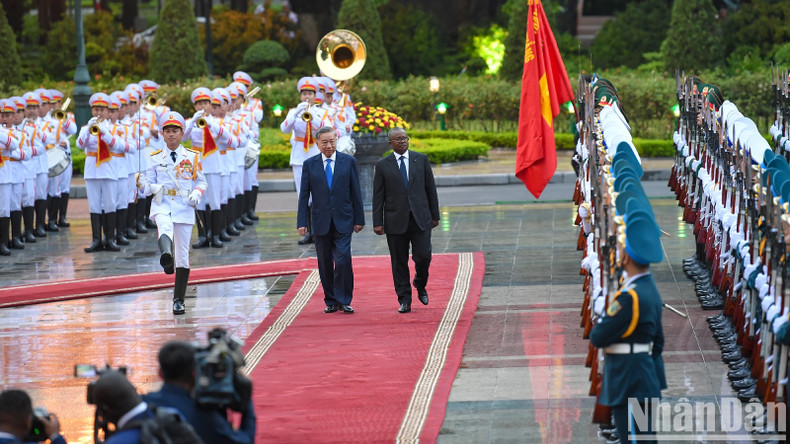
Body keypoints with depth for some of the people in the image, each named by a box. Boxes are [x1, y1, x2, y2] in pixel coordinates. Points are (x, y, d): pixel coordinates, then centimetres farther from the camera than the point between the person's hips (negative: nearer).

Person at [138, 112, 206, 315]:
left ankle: (179, 300, 10)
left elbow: (201, 182, 14)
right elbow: (148, 183, 12)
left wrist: (196, 195, -7)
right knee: (165, 227, -38)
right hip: (162, 205, -1)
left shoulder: (192, 157, 10)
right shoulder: (155, 158, 10)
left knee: (183, 254, 2)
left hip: (184, 207, 1)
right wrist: (151, 187, -11)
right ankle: (165, 255, -70)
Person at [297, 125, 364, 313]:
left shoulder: (349, 162, 3)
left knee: (343, 259, -14)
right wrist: (302, 222, -2)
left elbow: (356, 192, 5)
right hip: (321, 223, 2)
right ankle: (331, 301, 16)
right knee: (325, 264, 6)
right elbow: (304, 196, 5)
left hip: (343, 221, -2)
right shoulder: (309, 164, 4)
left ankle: (344, 300, -6)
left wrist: (359, 219, 3)